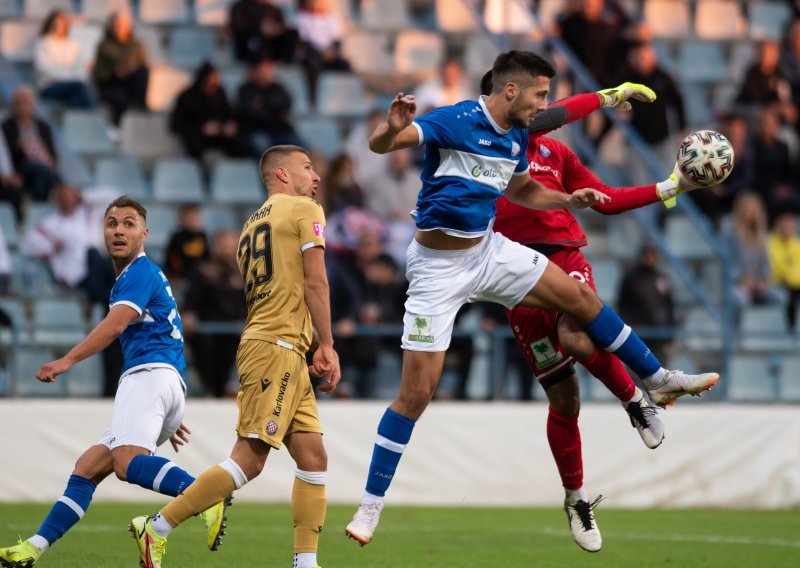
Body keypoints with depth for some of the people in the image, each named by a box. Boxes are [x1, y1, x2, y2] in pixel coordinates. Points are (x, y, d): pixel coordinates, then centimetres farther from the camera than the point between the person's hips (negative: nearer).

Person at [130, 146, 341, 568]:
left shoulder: (251, 224, 22)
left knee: (313, 456, 6)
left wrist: (309, 355, 20)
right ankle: (157, 528, -12)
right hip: (277, 347, -9)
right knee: (250, 458, -12)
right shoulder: (305, 210, -1)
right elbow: (314, 282, -8)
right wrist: (327, 346, -5)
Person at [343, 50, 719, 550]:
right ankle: (371, 505, 1)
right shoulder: (457, 122, -21)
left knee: (579, 296, 11)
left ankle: (660, 381, 28)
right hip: (439, 265, -7)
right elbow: (379, 145, -30)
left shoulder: (518, 137, 4)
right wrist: (394, 129, -53)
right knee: (417, 392, -8)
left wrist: (570, 199, 10)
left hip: (487, 249, 7)